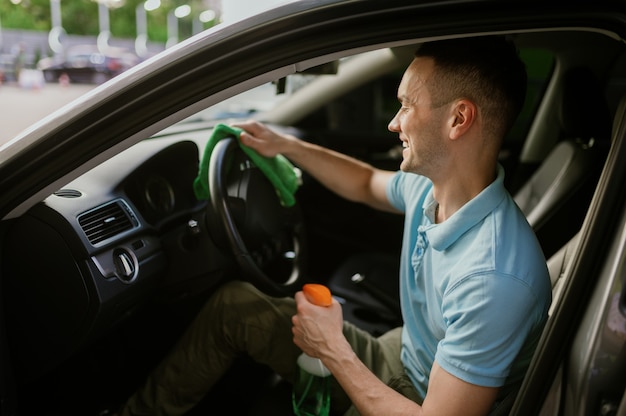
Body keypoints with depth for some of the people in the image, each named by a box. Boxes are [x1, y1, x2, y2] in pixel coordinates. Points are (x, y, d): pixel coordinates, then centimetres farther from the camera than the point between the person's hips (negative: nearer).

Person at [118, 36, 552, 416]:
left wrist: (333, 351, -22)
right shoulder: (429, 186, -9)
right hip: (396, 358, 8)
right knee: (233, 304, 4)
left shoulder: (494, 277, -36)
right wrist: (287, 145, 9)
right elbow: (367, 184, 15)